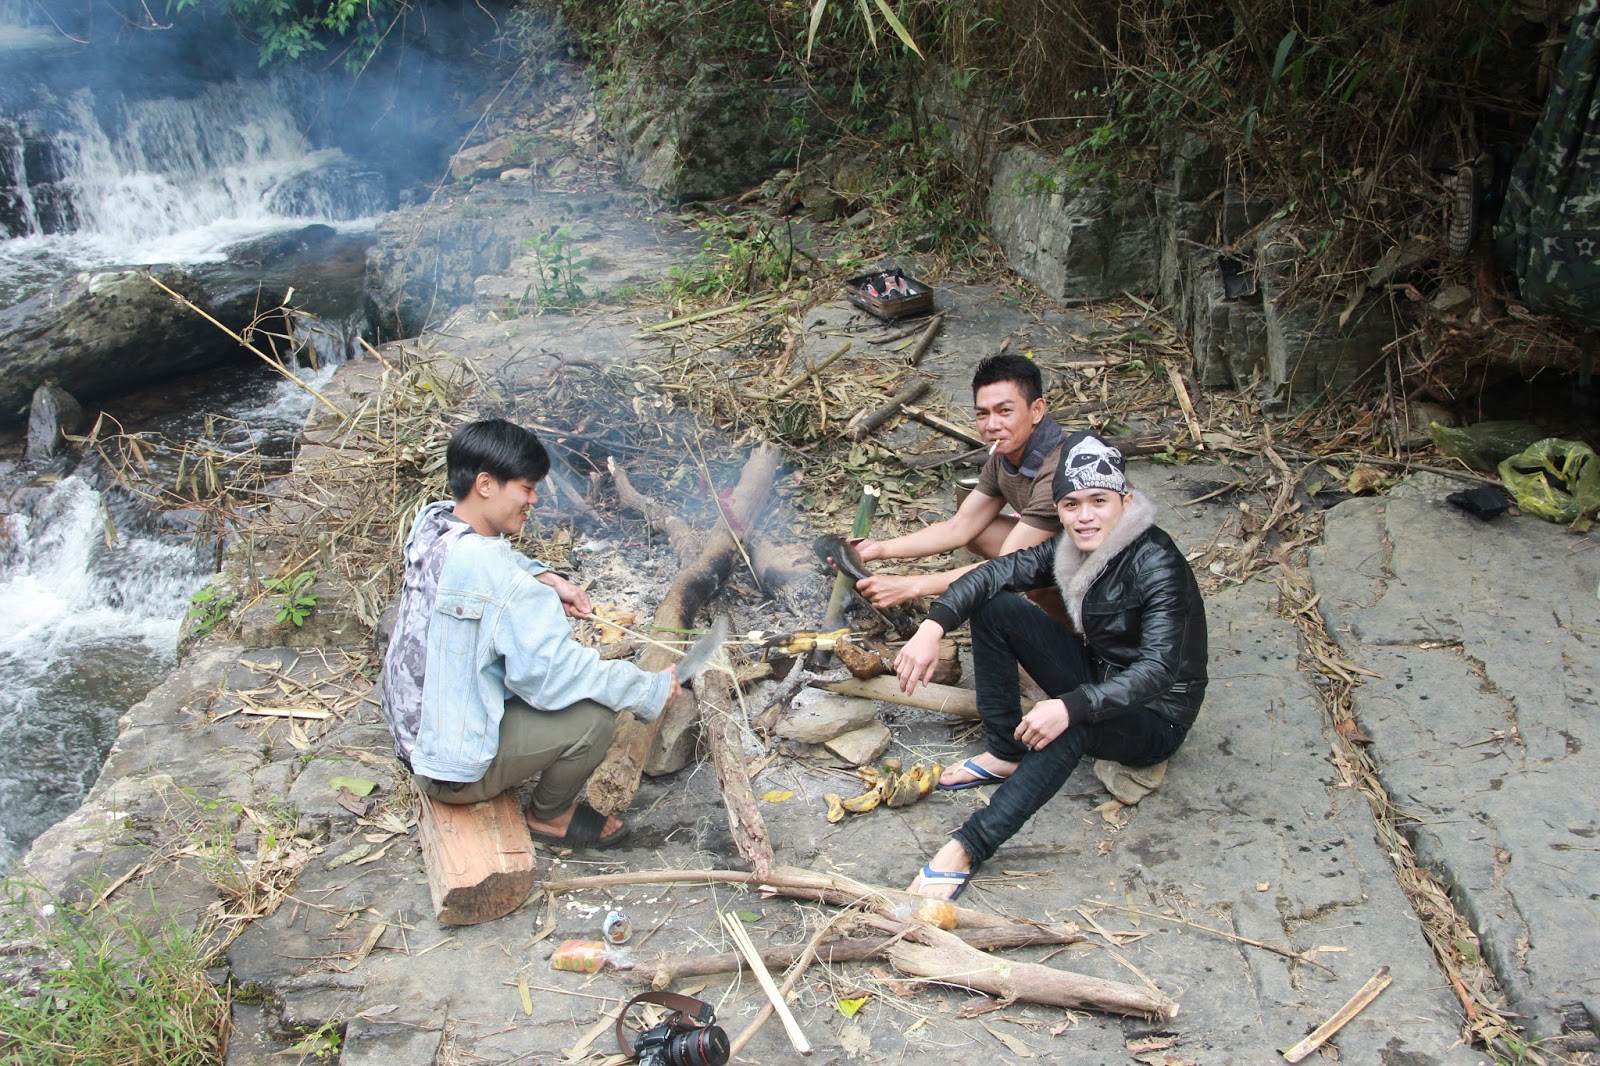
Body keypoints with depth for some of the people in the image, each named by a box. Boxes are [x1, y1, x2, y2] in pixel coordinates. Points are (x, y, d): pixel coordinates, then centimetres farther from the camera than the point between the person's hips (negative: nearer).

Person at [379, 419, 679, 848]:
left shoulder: (432, 522, -4)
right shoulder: (494, 573, -30)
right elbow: (551, 673, -29)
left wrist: (545, 578, 0)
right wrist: (651, 690, -18)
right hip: (454, 768, -9)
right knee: (594, 715, -16)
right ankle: (550, 816, 11)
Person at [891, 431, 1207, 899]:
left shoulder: (1157, 565, -26)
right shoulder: (1072, 549, -5)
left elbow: (1159, 670, -35)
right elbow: (994, 573, -9)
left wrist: (1070, 707, -48)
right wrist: (932, 627, -26)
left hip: (1154, 719, -7)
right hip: (1096, 675, 7)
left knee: (1076, 724, -42)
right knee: (994, 607, -7)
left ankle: (969, 846, -35)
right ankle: (1004, 756, -2)